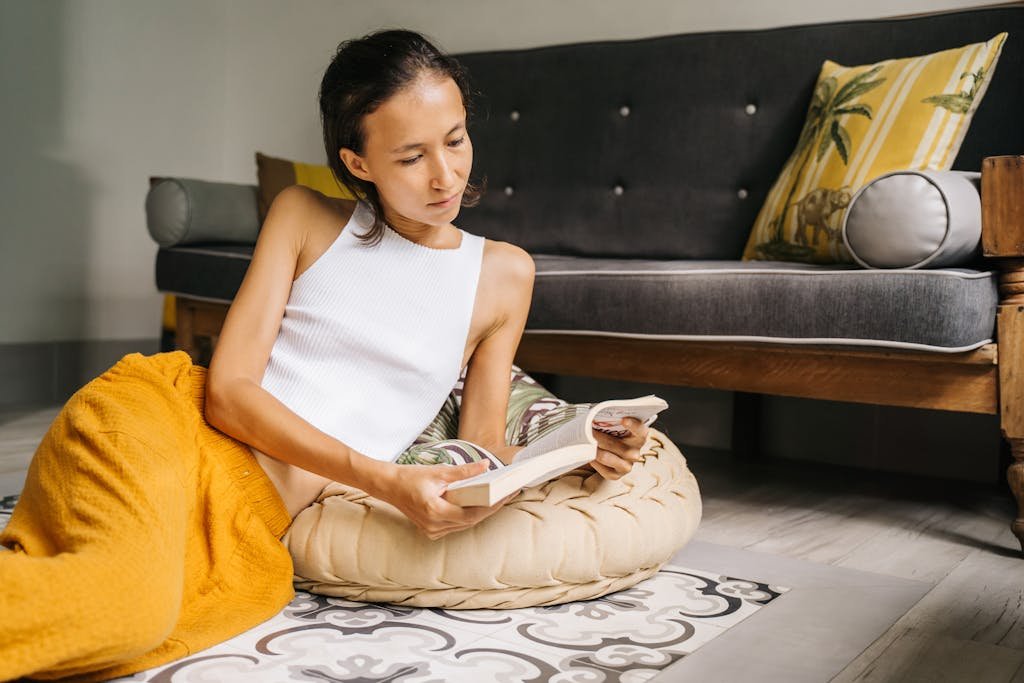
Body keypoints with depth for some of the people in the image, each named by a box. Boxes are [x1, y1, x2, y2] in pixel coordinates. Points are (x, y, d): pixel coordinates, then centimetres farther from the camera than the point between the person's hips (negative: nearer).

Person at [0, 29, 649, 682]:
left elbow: (482, 448, 13)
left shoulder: (502, 274, 11)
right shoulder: (305, 217, 7)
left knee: (131, 614, -33)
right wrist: (383, 479, -16)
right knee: (130, 597, -37)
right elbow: (228, 390, -3)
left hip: (254, 521, 2)